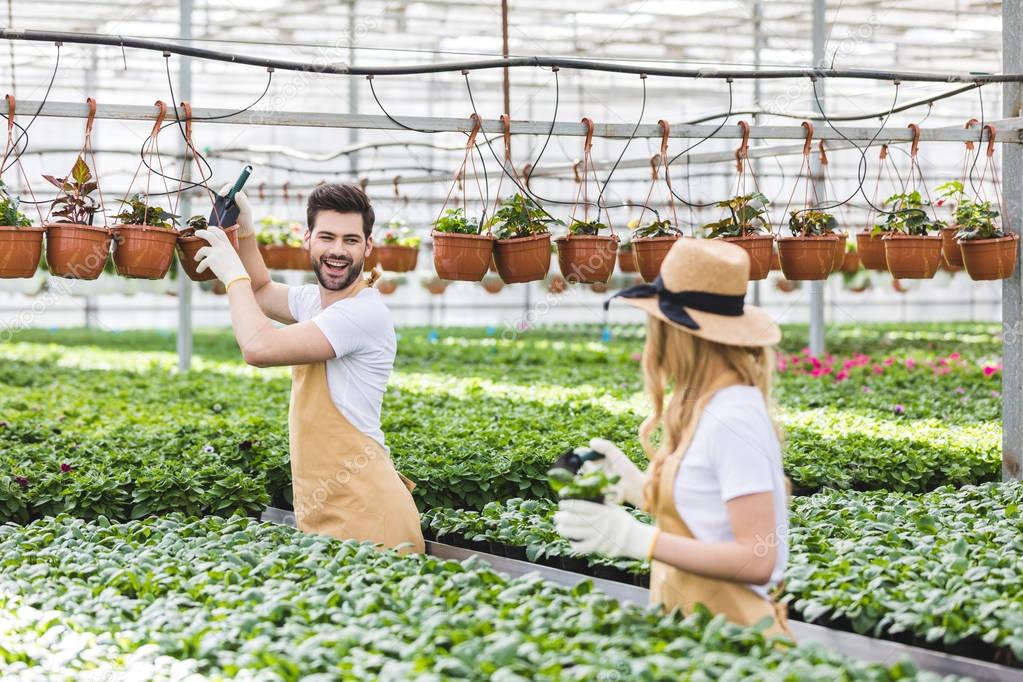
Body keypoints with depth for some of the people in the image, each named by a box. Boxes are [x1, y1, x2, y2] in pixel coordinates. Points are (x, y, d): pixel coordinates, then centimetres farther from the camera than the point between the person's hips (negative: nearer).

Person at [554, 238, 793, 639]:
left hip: (726, 636, -8)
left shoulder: (732, 419, -17)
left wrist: (638, 539, -21)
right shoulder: (706, 406, 9)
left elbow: (756, 561, -19)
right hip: (692, 628, 8)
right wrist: (636, 487, 14)